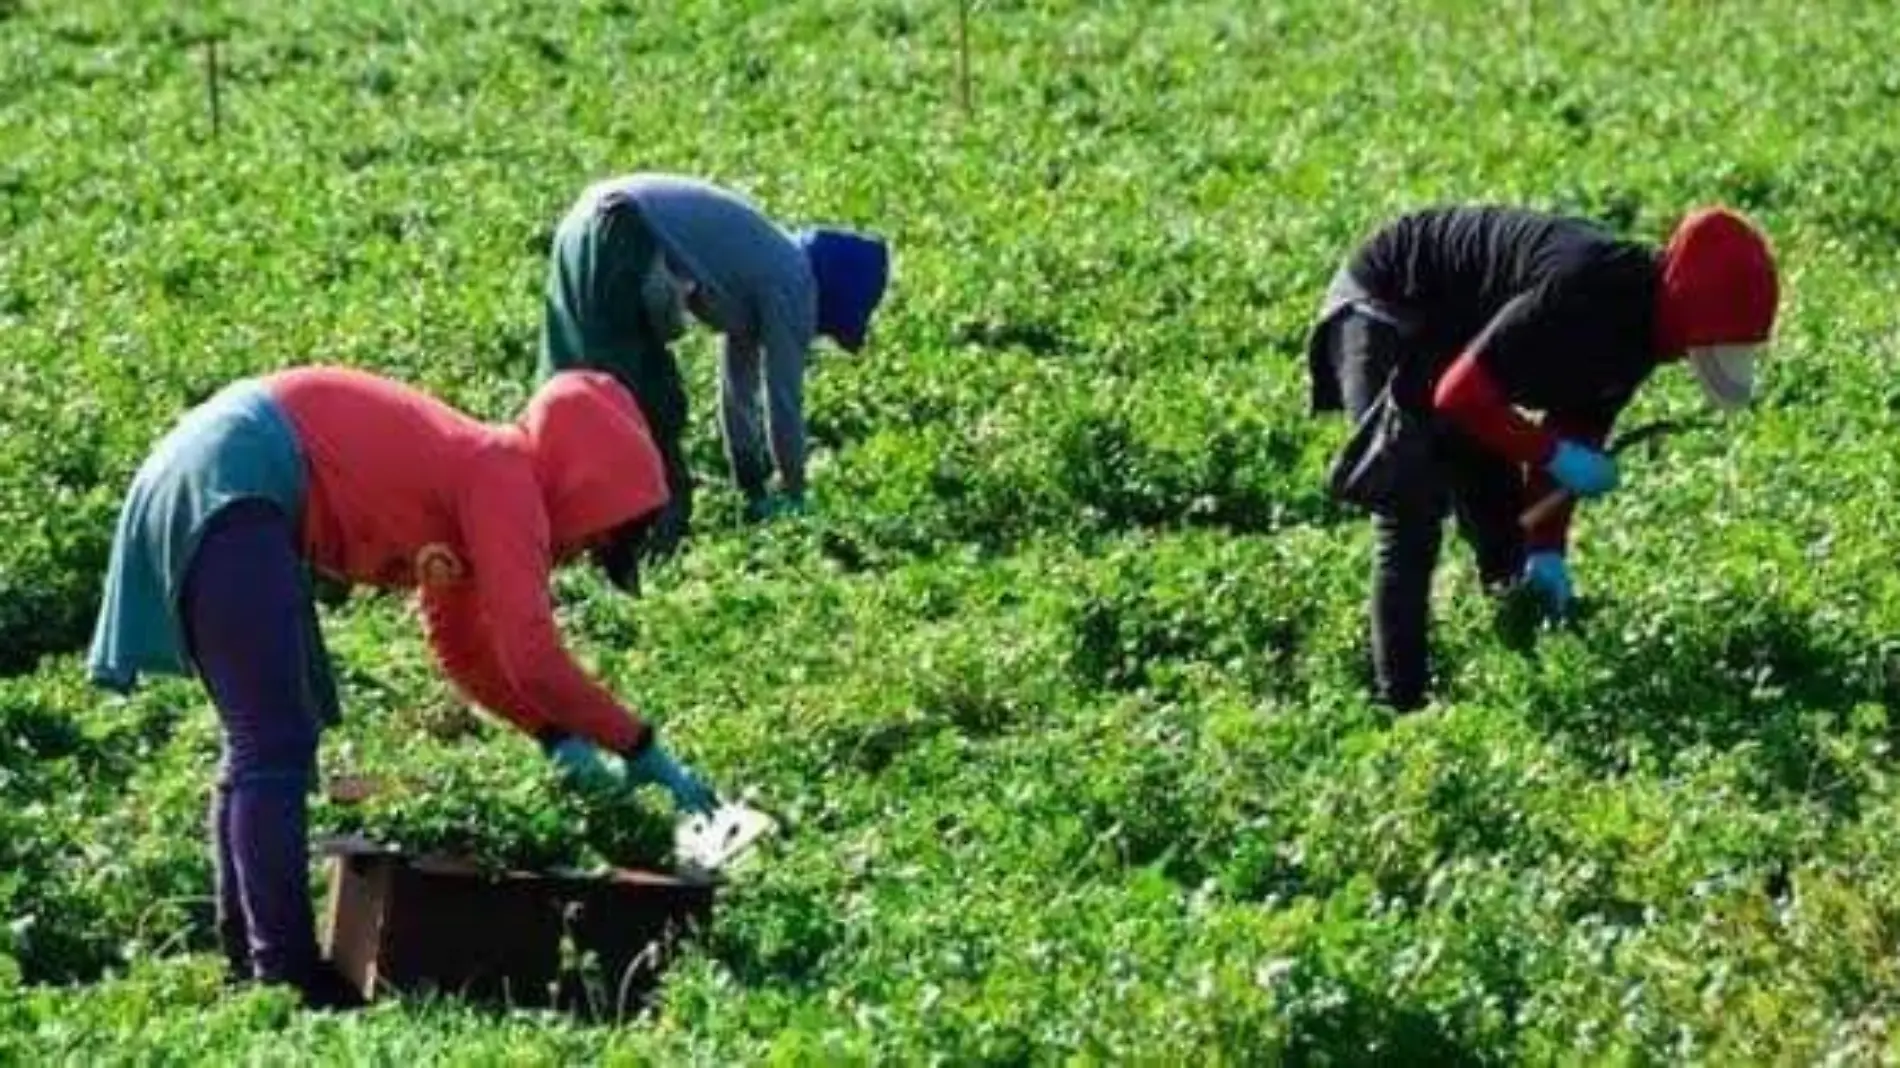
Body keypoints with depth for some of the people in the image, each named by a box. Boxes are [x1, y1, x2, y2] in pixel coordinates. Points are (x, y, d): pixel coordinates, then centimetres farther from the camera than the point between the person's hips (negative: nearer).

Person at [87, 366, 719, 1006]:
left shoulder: (473, 466, 19)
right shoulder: (506, 480, -9)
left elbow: (461, 646, 27)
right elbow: (530, 655, -18)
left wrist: (557, 735, 17)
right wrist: (639, 747, -10)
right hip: (232, 480, -11)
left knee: (262, 742, 16)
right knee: (278, 749, -11)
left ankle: (249, 962, 21)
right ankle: (288, 976, -13)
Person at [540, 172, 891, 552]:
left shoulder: (767, 266, 24)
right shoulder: (791, 284, -2)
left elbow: (738, 388, 32)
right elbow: (784, 399, 0)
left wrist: (754, 490, 36)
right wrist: (793, 495, 12)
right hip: (622, 242, -10)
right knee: (649, 406, -5)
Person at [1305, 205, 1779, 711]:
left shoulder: (1637, 318, -7)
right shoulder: (1579, 294, -36)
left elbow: (1574, 432, 2)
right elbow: (1460, 395, -34)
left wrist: (1546, 548, -3)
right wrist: (1553, 455, -29)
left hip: (1447, 333, 9)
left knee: (1498, 514, 11)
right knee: (1411, 521, -16)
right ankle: (1402, 704, -14)